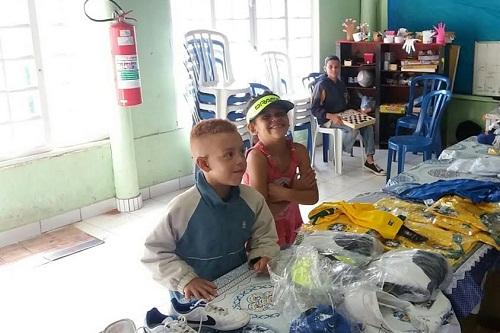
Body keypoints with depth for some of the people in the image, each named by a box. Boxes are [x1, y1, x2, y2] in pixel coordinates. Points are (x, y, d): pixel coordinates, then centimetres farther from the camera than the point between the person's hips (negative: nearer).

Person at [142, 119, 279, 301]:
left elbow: (265, 237, 10)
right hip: (196, 298, -3)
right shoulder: (182, 208, -17)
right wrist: (185, 279, -15)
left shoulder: (252, 199, -6)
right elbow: (155, 251, -7)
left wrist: (263, 257, -9)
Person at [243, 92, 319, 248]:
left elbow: (313, 197, -13)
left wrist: (282, 193, -27)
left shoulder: (298, 151, -11)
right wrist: (297, 190, -19)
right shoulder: (257, 156, -26)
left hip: (291, 227, 5)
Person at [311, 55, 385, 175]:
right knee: (353, 128, -30)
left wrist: (358, 111, 8)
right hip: (327, 119, -8)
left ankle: (369, 160, -8)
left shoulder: (341, 84, 14)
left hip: (342, 116, 8)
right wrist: (332, 116, -29)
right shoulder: (321, 85, -11)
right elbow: (314, 109, -16)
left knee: (368, 125, -10)